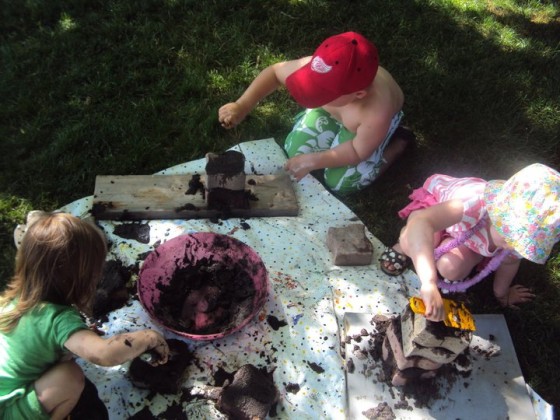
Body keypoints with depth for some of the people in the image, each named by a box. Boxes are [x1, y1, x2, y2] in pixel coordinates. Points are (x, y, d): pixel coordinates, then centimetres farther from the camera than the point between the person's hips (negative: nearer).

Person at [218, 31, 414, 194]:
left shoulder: (377, 113, -46)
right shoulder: (317, 70, -39)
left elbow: (359, 151, -26)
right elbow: (275, 72, -21)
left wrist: (312, 162, -25)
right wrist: (242, 105, -31)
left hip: (369, 122, -4)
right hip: (330, 110, 4)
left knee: (338, 183, -5)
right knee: (294, 151, 1)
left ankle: (399, 142, 10)